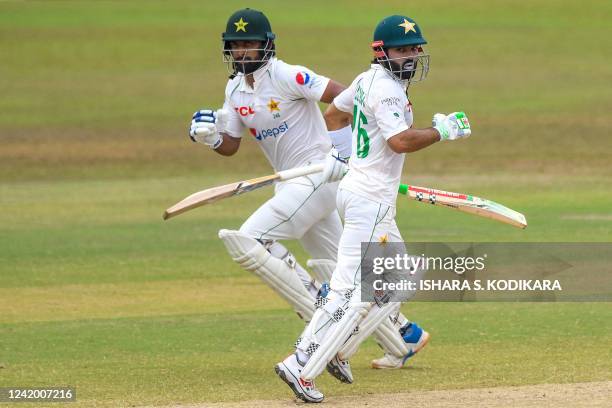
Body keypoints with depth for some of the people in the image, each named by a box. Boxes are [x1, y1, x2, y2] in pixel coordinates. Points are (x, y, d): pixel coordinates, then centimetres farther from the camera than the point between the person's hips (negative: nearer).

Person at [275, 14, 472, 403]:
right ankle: (301, 367, -16)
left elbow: (335, 112, 29)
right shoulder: (387, 89, -16)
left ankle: (333, 351, 14)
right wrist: (442, 130, -16)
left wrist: (337, 153, 34)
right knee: (351, 290, -13)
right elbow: (401, 141, -27)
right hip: (370, 200, -11)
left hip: (356, 191, 11)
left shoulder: (367, 80, 14)